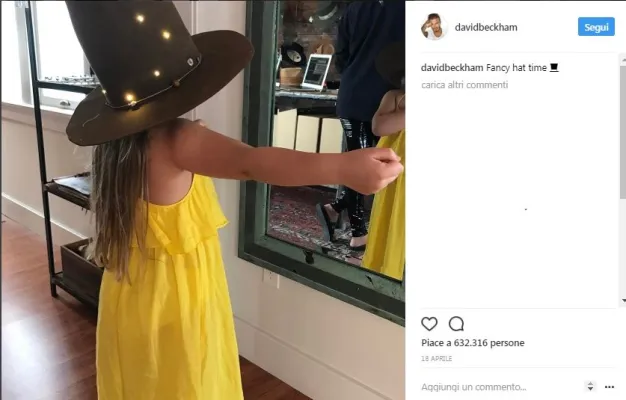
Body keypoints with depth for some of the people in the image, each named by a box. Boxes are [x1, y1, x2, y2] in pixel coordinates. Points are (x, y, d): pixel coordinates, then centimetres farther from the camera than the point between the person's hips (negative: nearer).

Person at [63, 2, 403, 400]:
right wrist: (344, 167, -59)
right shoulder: (178, 140, -29)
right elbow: (253, 164, -48)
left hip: (131, 297, 8)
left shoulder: (115, 142, -4)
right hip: (177, 299, -7)